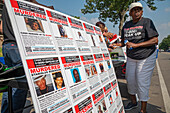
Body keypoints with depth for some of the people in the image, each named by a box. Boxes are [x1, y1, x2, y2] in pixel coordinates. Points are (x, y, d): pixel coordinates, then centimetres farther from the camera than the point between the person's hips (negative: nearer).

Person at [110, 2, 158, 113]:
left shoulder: (147, 22, -10)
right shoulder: (126, 25, 6)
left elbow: (155, 40, -18)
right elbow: (123, 42, 13)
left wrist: (135, 45, -23)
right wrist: (115, 45, -8)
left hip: (146, 57, -5)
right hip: (131, 58, 6)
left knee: (142, 82, -4)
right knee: (130, 79, 11)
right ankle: (133, 102, 33)